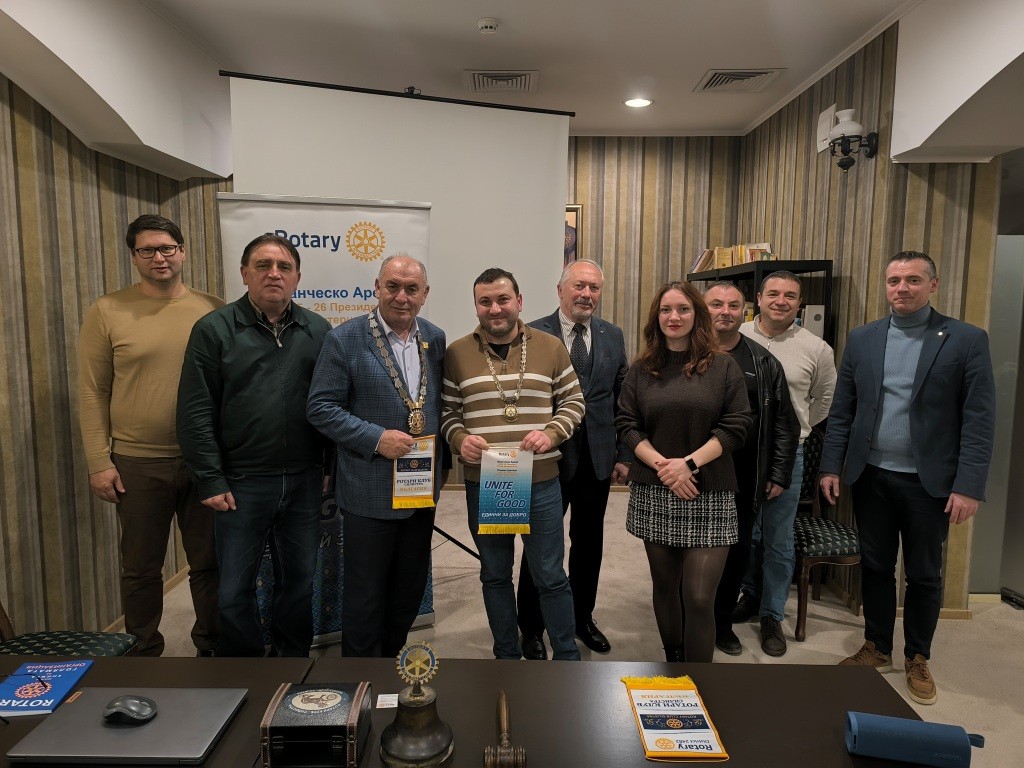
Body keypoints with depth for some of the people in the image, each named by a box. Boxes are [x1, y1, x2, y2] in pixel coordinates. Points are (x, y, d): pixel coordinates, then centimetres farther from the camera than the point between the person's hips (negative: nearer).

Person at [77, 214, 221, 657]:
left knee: (210, 562, 12)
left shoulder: (214, 311, 2)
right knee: (141, 567, 13)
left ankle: (212, 650, 31)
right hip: (137, 463, -1)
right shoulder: (107, 313, -1)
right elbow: (92, 392, 0)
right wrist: (99, 462, -4)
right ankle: (144, 656, 33)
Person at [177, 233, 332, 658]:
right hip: (243, 483, -2)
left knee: (300, 582, 14)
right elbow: (195, 412, -4)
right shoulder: (214, 329, -2)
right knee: (235, 590, 9)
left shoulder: (318, 330, 6)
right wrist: (210, 480, -8)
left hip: (304, 480, 3)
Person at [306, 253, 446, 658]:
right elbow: (321, 408, -11)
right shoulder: (345, 340, -10)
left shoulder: (435, 338, 5)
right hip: (370, 492, -5)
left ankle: (390, 655, 41)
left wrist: (442, 464, 7)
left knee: (411, 589, 19)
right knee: (365, 594, 10)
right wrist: (376, 439, -20)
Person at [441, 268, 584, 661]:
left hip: (540, 481, -1)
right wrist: (459, 439, -12)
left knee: (551, 576, 8)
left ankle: (567, 657, 28)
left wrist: (551, 433, -12)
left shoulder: (550, 347, 1)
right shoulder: (457, 353, 1)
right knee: (495, 575, 16)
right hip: (482, 484, 1)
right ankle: (507, 655, 34)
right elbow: (447, 410, 7)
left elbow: (573, 401, 5)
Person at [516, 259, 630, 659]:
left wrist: (623, 455, 5)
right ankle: (532, 629, 28)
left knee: (589, 544, 17)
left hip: (598, 458, 4)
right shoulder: (534, 334, -8)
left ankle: (583, 618, 38)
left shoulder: (613, 336, 5)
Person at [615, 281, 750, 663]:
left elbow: (736, 426, -4)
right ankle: (672, 663, 33)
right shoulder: (641, 369, 7)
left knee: (699, 598, -5)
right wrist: (662, 465, -12)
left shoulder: (724, 367, 1)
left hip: (708, 497, -2)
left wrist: (688, 463, -14)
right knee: (664, 585, 14)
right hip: (653, 494, 2)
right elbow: (626, 424, 2)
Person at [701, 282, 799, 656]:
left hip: (744, 481, 2)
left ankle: (722, 623, 31)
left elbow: (784, 424, 8)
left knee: (738, 554, 11)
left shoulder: (764, 363, 5)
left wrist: (779, 476, 3)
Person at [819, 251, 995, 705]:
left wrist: (968, 486, -14)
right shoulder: (862, 338, 4)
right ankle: (876, 648, 31)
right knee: (875, 567, 14)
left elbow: (979, 419, -8)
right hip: (871, 476, 2)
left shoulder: (966, 340, -5)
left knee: (924, 574, 12)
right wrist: (831, 467, 0)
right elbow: (841, 410, 5)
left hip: (929, 481, -2)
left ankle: (918, 659, 31)